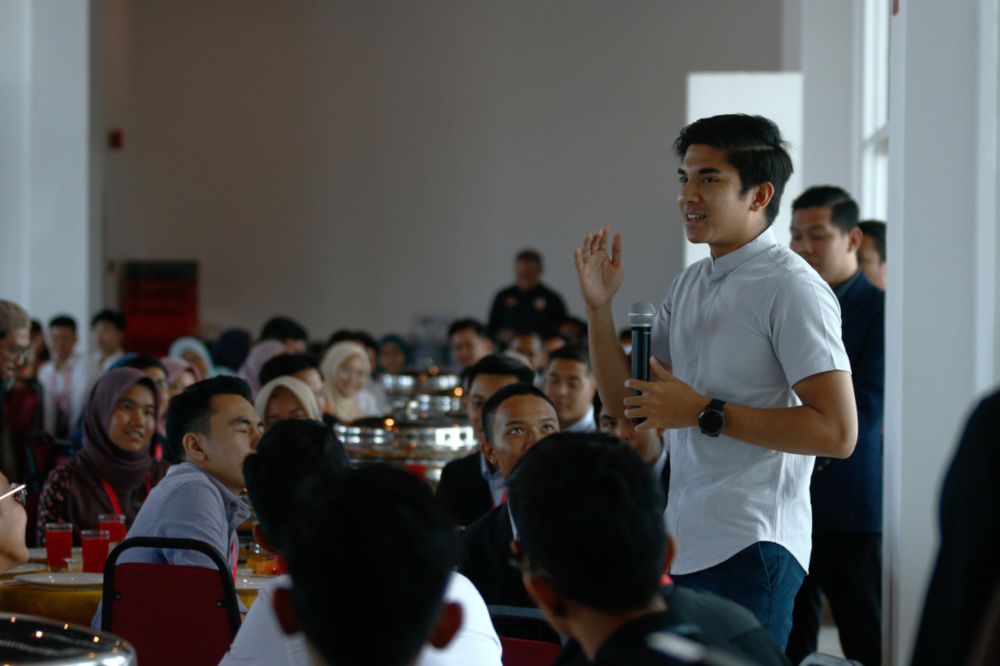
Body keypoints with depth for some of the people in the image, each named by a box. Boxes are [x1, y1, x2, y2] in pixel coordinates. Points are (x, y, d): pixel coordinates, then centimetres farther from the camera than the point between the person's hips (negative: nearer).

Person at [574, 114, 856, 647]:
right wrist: (598, 307, 4)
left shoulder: (790, 288, -11)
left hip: (750, 549, -8)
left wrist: (705, 413, -18)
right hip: (682, 544, 8)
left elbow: (838, 432, -18)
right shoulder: (689, 286, 16)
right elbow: (624, 401, 19)